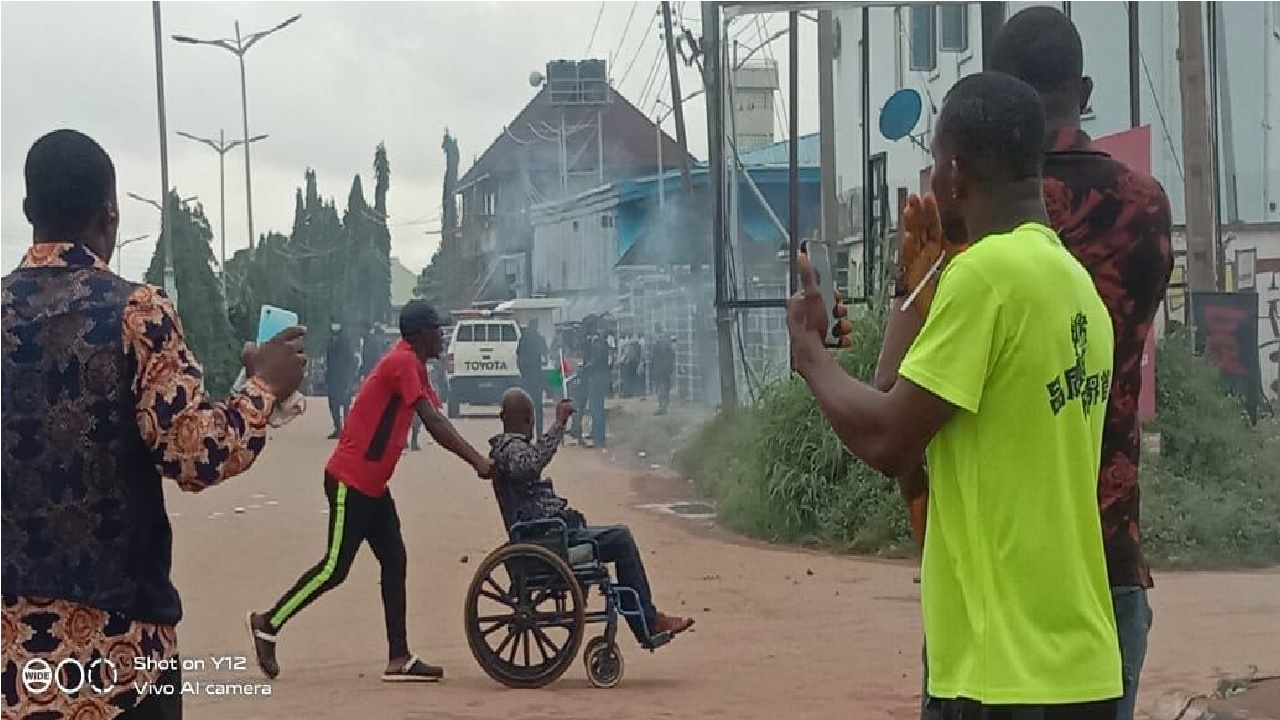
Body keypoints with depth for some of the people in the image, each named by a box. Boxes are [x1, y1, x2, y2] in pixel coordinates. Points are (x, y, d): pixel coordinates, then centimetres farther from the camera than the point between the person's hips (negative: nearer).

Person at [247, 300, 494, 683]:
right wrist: (478, 462, -24)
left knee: (394, 562, 5)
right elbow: (434, 424, -24)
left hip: (373, 485, 10)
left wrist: (480, 458, 2)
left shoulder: (414, 366, 13)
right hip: (350, 481, -10)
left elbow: (438, 422, 12)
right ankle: (268, 623, 9)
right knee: (336, 567, -5)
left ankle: (399, 658, 5)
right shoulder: (403, 363, -17)